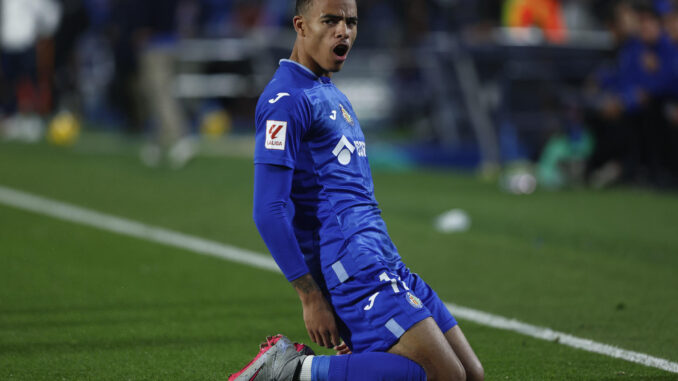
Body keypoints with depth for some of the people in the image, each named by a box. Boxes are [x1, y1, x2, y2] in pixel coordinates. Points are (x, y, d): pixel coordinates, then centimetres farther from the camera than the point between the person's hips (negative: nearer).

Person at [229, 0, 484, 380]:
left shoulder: (332, 93, 21)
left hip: (385, 259, 10)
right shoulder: (287, 98, -10)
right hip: (351, 262, -10)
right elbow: (268, 210, -16)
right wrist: (310, 296, -19)